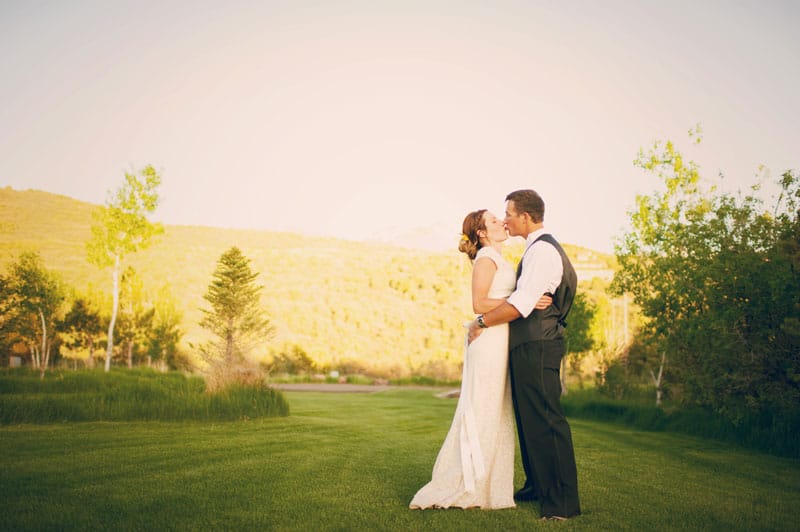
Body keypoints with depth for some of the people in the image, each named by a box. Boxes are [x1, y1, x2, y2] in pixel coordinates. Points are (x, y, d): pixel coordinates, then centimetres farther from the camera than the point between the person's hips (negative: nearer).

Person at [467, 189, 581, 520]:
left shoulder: (542, 250, -15)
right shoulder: (541, 248, 18)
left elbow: (521, 304, -22)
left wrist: (481, 323, -12)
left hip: (536, 346, -11)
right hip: (530, 344, 11)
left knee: (546, 420, -8)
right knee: (529, 418, 17)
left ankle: (562, 501, -3)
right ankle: (537, 486, 28)